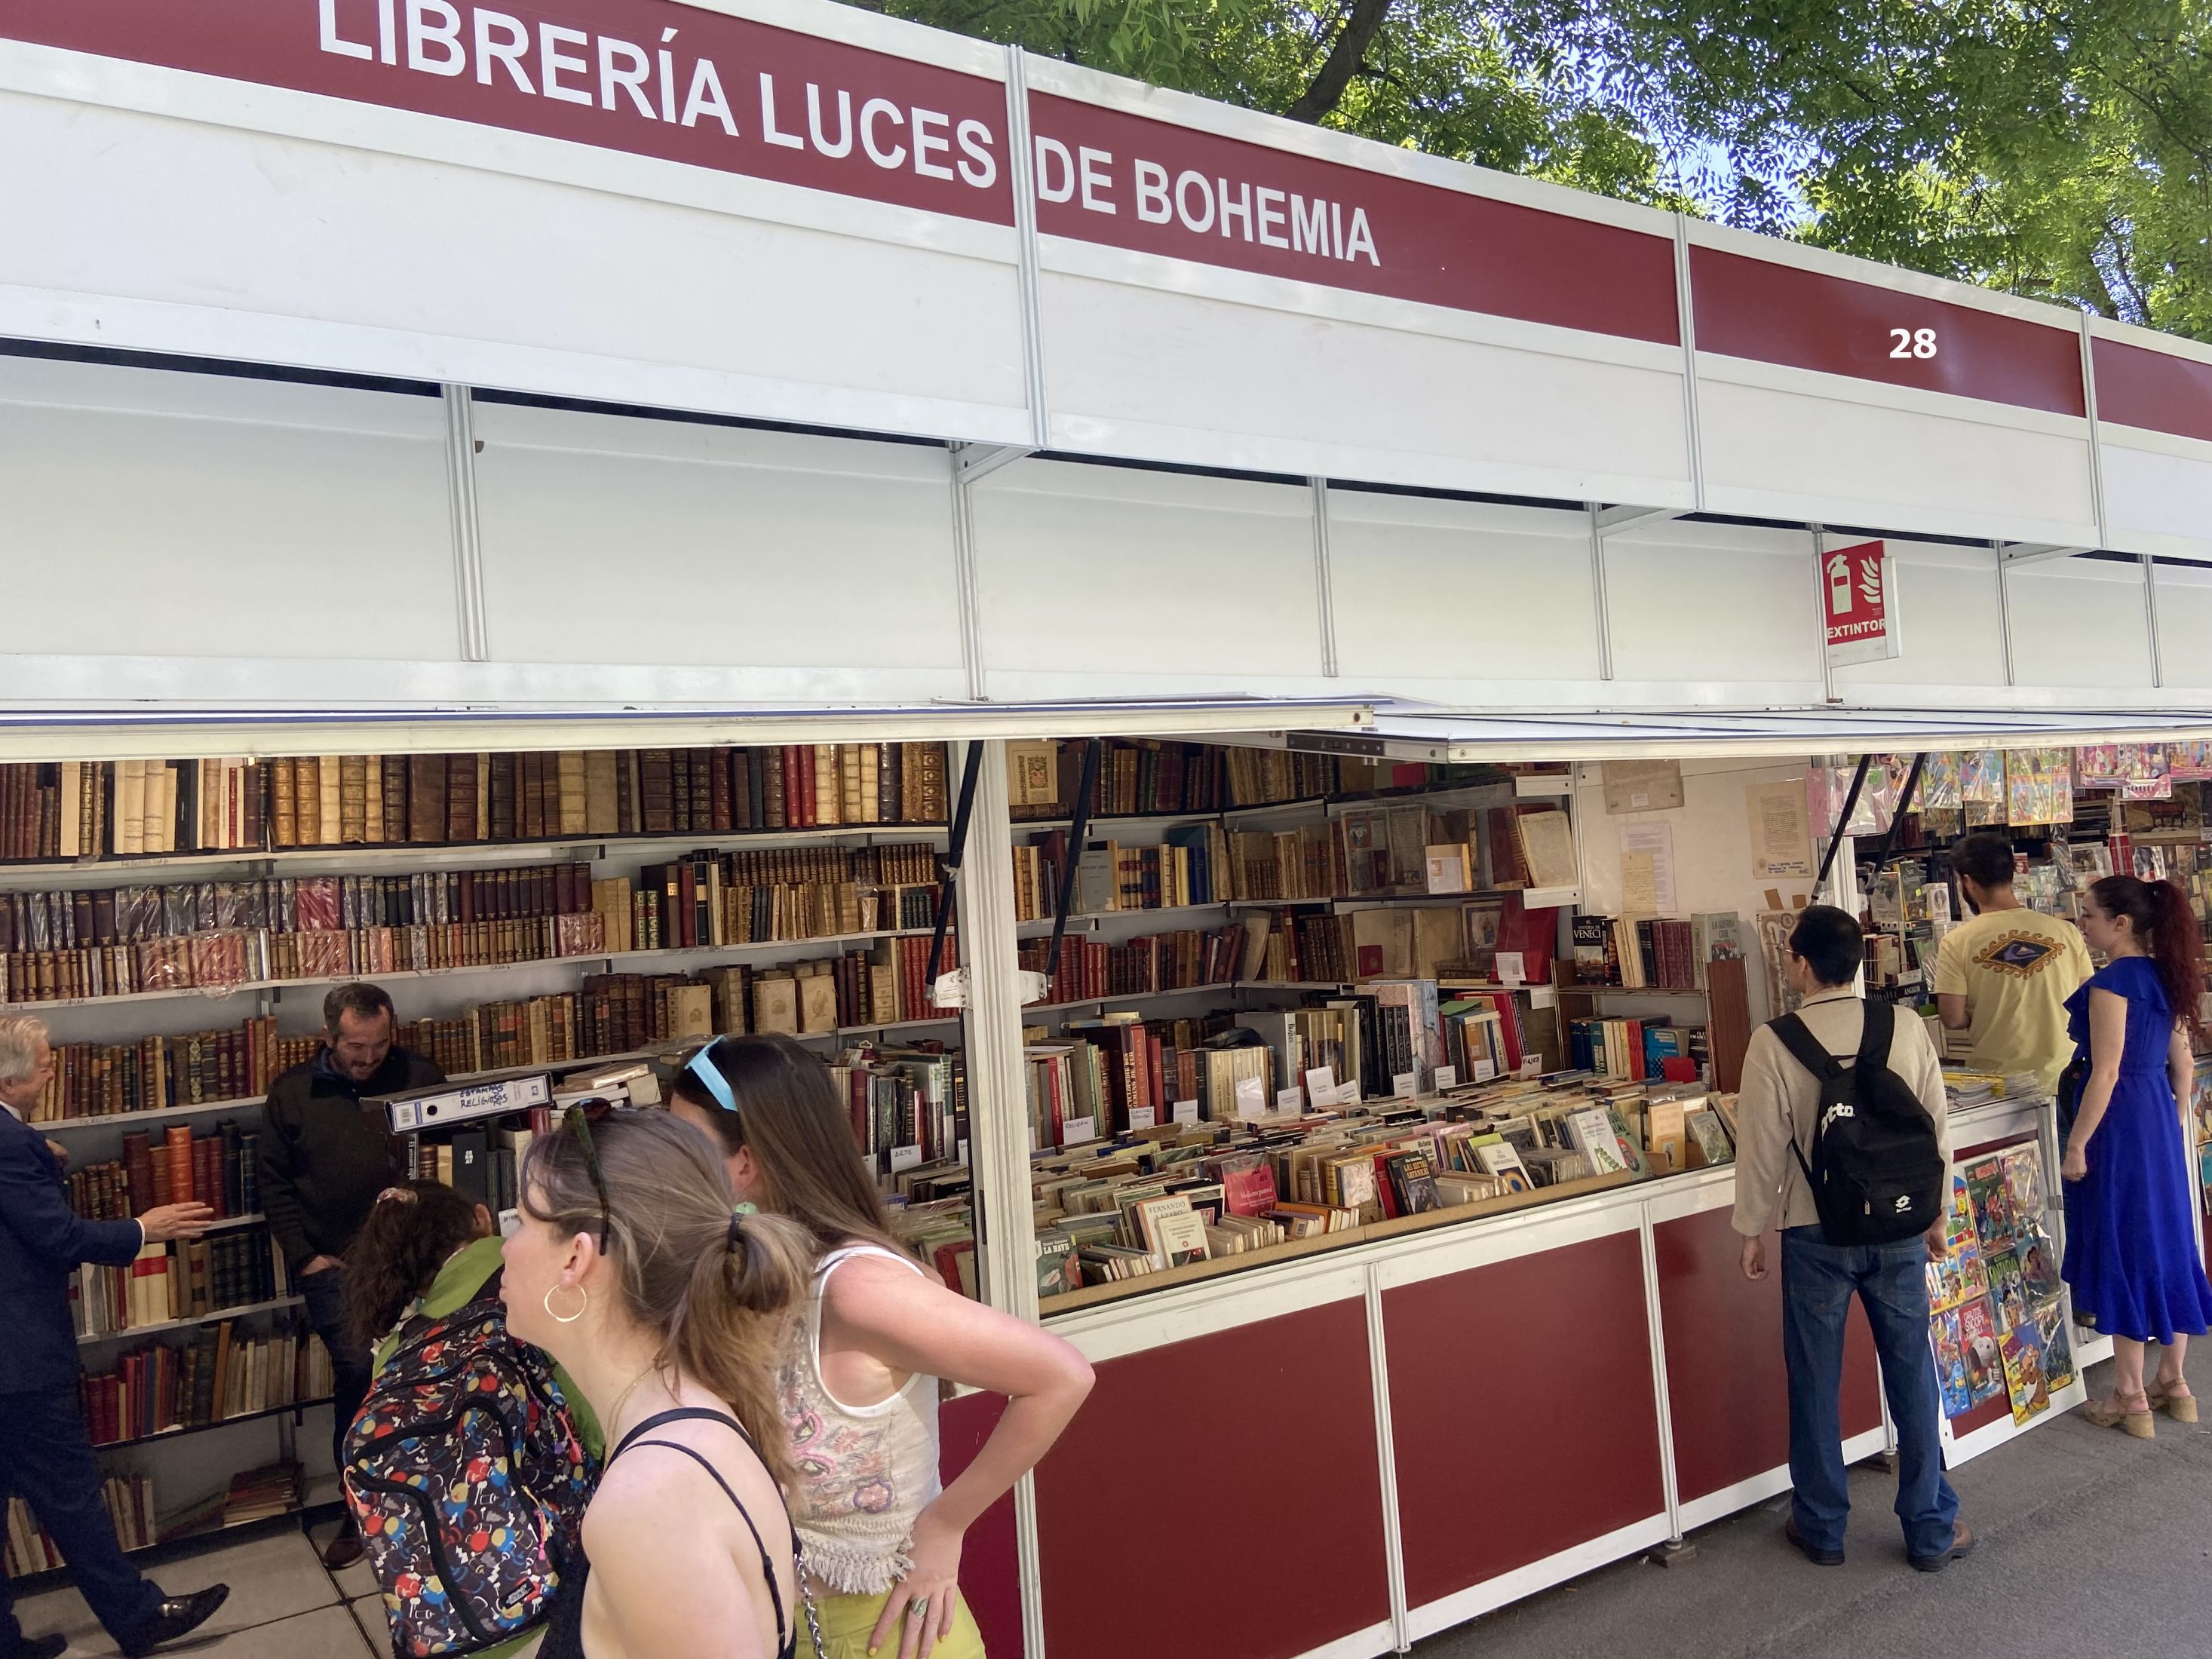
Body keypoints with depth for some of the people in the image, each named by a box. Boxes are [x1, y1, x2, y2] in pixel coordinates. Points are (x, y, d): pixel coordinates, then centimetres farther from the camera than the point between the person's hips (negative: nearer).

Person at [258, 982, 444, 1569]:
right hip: (335, 1263, 0)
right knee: (356, 1371, -7)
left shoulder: (420, 1077, 2)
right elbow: (274, 1183, 7)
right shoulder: (292, 1093, 4)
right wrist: (304, 1256, 0)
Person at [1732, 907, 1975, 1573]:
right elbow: (1937, 1128, 0)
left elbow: (1763, 1146, -10)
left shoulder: (1773, 1043, -15)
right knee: (1912, 1375, 15)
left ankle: (1821, 1527, 25)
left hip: (1815, 1235, -2)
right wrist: (1935, 1213, 14)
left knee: (1815, 1382, 12)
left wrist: (1752, 1229, 3)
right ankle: (1930, 1529, 26)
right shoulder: (1907, 1029, -7)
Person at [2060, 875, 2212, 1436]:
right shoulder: (2165, 976, 8)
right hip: (2159, 1116, 9)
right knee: (2165, 1238, 15)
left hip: (2118, 1119, -9)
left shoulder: (2112, 981, -17)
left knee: (2119, 1247, 0)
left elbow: (2106, 1072, -20)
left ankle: (2130, 1399, 8)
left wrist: (2076, 1144, -15)